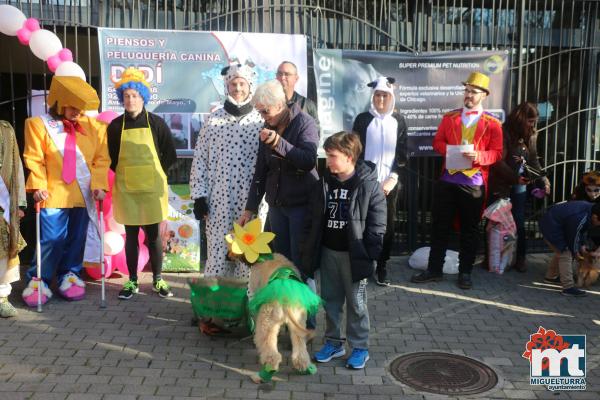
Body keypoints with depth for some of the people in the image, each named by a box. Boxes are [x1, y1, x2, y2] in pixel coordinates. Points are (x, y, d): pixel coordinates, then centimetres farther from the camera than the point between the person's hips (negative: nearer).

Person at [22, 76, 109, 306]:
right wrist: (38, 186, -9)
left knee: (77, 238, 10)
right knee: (51, 239, -2)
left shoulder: (93, 127, 6)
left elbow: (101, 159, 4)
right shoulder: (39, 124, 0)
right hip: (54, 193, -2)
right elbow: (34, 159, 0)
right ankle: (38, 280, 14)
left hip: (84, 194, 3)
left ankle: (69, 276, 25)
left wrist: (99, 184, -7)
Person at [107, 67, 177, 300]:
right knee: (131, 236, 8)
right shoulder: (115, 126, 2)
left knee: (153, 235, 5)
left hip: (152, 188, -1)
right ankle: (132, 281, 19)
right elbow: (111, 158, 10)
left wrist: (155, 174, 1)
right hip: (126, 189, 1)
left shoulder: (156, 123, -2)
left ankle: (157, 280, 18)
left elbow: (170, 155, 2)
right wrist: (127, 174, 4)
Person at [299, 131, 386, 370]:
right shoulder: (323, 184, 3)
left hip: (353, 254, -5)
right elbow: (313, 221, 8)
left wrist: (371, 256, -15)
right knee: (330, 300, 15)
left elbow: (377, 224, -11)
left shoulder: (369, 185, -12)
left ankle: (360, 347, 21)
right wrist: (309, 253, 6)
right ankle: (333, 342, 30)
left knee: (356, 303, 7)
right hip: (328, 252, 5)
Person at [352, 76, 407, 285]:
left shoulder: (398, 121, 7)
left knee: (388, 225, 4)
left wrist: (393, 178, -5)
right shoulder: (362, 119, 3)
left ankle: (382, 266, 17)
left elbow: (402, 153, 6)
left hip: (389, 183, 1)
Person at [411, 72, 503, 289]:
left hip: (474, 183, -2)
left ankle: (465, 272, 18)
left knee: (470, 229, 7)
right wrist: (451, 150, -12)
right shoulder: (449, 117, 10)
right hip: (447, 181, 2)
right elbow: (437, 142, 8)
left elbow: (497, 153, -3)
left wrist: (477, 155, -21)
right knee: (440, 226, 7)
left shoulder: (492, 123, 1)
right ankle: (434, 269, 17)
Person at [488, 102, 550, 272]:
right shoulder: (504, 132, -14)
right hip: (500, 186, -5)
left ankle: (520, 258, 16)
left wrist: (543, 177, -6)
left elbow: (533, 159, 9)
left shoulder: (530, 135, 6)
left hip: (519, 187, 5)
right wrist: (515, 178, -20)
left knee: (519, 223, 7)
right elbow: (498, 162, -18)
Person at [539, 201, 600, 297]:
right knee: (566, 255, -12)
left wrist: (582, 245, 16)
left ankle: (551, 276, 35)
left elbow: (582, 230, 13)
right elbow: (573, 236, -16)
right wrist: (575, 252, 1)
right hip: (551, 227, -11)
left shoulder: (589, 207, -2)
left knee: (561, 252, 21)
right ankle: (568, 287, -10)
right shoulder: (580, 219, -31)